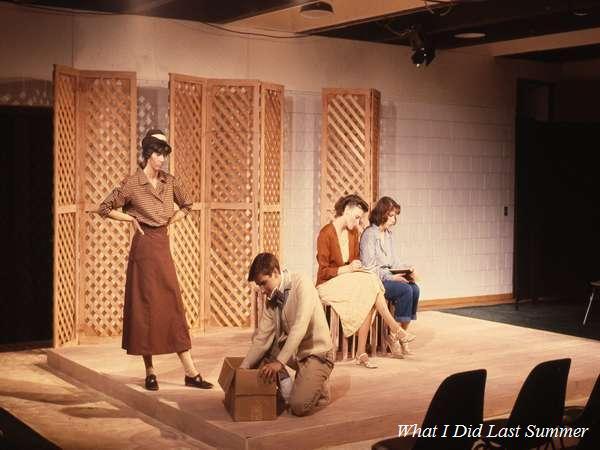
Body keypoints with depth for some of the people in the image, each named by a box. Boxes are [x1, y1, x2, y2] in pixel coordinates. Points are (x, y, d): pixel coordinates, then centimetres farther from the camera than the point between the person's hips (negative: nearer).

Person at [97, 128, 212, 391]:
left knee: (173, 306, 3)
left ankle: (190, 372, 3)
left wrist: (171, 222, 9)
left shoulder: (170, 182, 6)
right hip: (144, 248, -4)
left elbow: (186, 206, 22)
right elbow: (104, 209, -1)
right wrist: (132, 219, -5)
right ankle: (150, 373, 10)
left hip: (163, 248, 5)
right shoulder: (132, 184, -7)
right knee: (145, 307, 0)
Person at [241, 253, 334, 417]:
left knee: (299, 406, -23)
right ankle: (285, 384, 2)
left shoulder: (301, 283, -20)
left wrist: (279, 362, -36)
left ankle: (316, 385, 9)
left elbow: (299, 328, -30)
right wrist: (243, 368, -9)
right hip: (292, 350, 7)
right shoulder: (271, 298, 1)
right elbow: (263, 336, -1)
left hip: (316, 352, -7)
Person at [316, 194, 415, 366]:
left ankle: (361, 353, -28)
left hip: (350, 280, 7)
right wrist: (347, 269, -25)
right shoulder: (326, 234, -14)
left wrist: (357, 267, -6)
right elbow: (324, 271, -13)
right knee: (370, 284, -27)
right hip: (329, 284, -7)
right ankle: (395, 331, -19)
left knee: (367, 299, -27)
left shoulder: (353, 232, 8)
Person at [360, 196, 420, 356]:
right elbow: (369, 267, -16)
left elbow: (394, 261, 17)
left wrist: (406, 270, -3)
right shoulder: (369, 234, -10)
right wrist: (391, 277, -22)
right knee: (405, 290, -26)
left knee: (414, 288, -17)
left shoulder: (388, 234, 16)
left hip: (388, 277, 8)